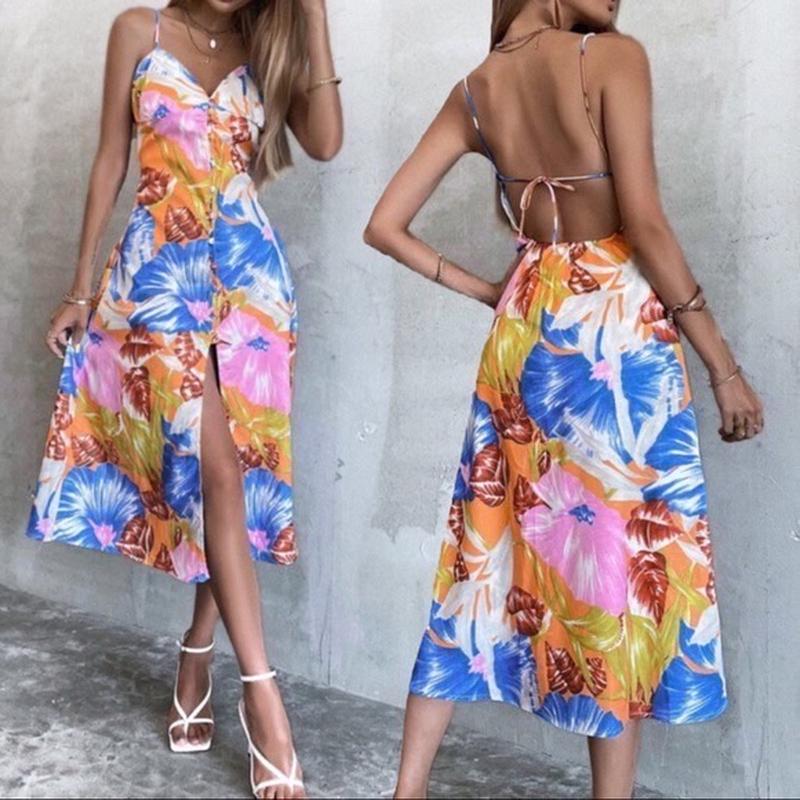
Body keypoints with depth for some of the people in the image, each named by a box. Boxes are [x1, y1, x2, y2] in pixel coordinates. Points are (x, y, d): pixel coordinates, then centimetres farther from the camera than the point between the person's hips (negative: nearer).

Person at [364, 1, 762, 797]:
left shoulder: (475, 90, 8)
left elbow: (385, 226, 5)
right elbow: (645, 224, -14)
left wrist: (484, 291, 10)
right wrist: (723, 365, -9)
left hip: (525, 331, 6)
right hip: (617, 327, -5)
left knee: (489, 543, 11)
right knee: (625, 552, 4)